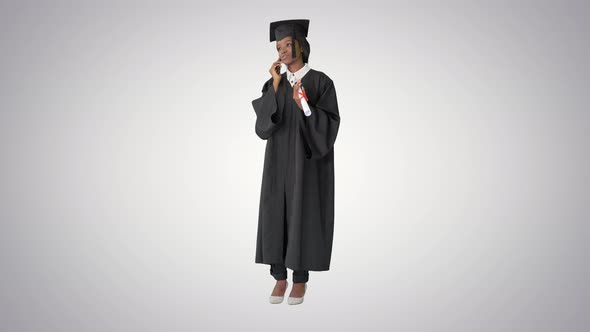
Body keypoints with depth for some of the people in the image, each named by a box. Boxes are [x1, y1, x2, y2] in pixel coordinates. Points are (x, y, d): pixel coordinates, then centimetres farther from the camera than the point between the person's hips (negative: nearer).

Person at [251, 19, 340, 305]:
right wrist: (276, 86, -11)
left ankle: (300, 280, 13)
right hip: (278, 160, 4)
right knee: (276, 215, 3)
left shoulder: (321, 82, -5)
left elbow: (329, 124, -13)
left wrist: (303, 104, -28)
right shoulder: (274, 84, 8)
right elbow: (263, 124, -5)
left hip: (307, 162, -4)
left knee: (303, 216, 0)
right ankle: (280, 277, 15)